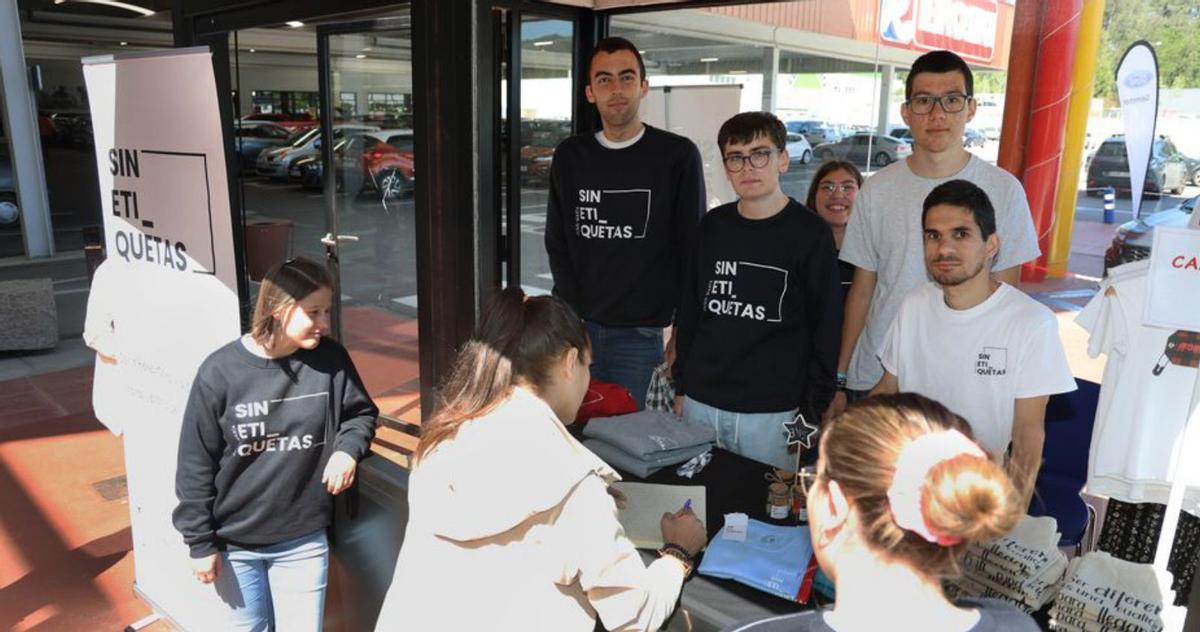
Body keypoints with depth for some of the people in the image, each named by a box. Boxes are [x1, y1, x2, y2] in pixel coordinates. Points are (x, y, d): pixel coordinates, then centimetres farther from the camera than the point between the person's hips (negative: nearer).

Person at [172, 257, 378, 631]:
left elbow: (361, 413, 6)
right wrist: (200, 542, -5)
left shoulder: (331, 361, -11)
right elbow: (196, 464, -9)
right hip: (235, 542, -1)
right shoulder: (221, 371, -16)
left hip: (304, 541, 1)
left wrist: (348, 448, -16)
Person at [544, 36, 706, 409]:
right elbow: (557, 243, 7)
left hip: (640, 335, -2)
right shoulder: (569, 156, 6)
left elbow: (691, 251, -2)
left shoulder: (678, 156, -3)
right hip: (578, 329, 3)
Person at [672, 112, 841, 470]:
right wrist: (681, 386, 12)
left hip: (772, 413, -4)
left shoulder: (810, 234, -5)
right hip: (701, 405, 4)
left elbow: (826, 329, -4)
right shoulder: (713, 226, 7)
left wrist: (813, 414, -6)